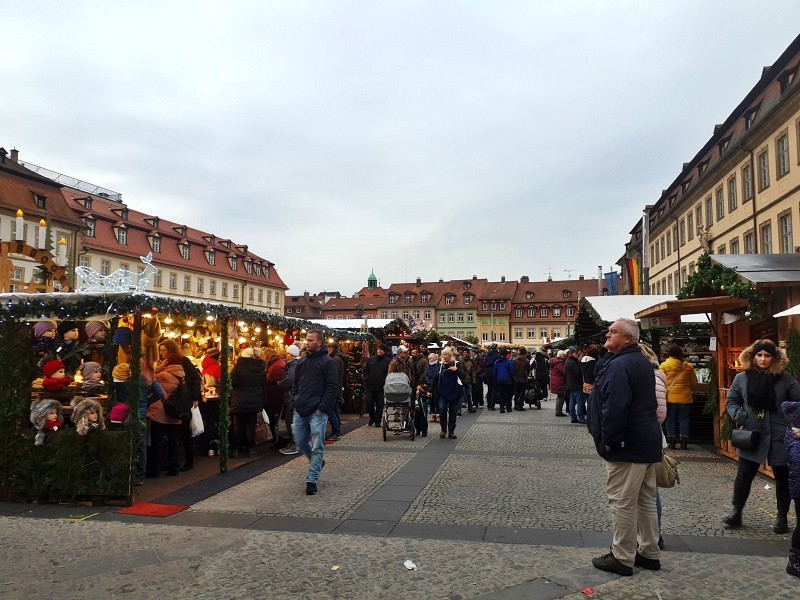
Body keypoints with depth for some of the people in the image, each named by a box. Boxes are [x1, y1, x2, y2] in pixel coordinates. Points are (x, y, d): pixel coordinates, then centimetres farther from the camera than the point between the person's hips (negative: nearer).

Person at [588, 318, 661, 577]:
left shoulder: (620, 365, -19)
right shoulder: (644, 363, 15)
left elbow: (615, 407, -27)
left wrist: (608, 440, -18)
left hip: (626, 447, -10)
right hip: (648, 443, 10)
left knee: (622, 502, -1)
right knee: (646, 500, 17)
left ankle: (622, 558, 9)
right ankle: (650, 553, 28)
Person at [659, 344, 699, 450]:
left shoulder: (664, 365, -5)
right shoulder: (688, 366, 3)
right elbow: (694, 383, 9)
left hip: (670, 397, -2)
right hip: (684, 397, 2)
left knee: (670, 419, 7)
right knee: (683, 419, 9)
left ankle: (671, 440, 6)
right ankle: (684, 441, 6)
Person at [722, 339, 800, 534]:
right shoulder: (742, 378, 2)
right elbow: (731, 401, 8)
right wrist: (740, 417, -7)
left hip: (780, 437, 0)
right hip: (752, 435, 1)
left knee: (782, 477, 11)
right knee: (744, 474, 3)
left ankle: (782, 517, 26)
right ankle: (736, 512, 14)